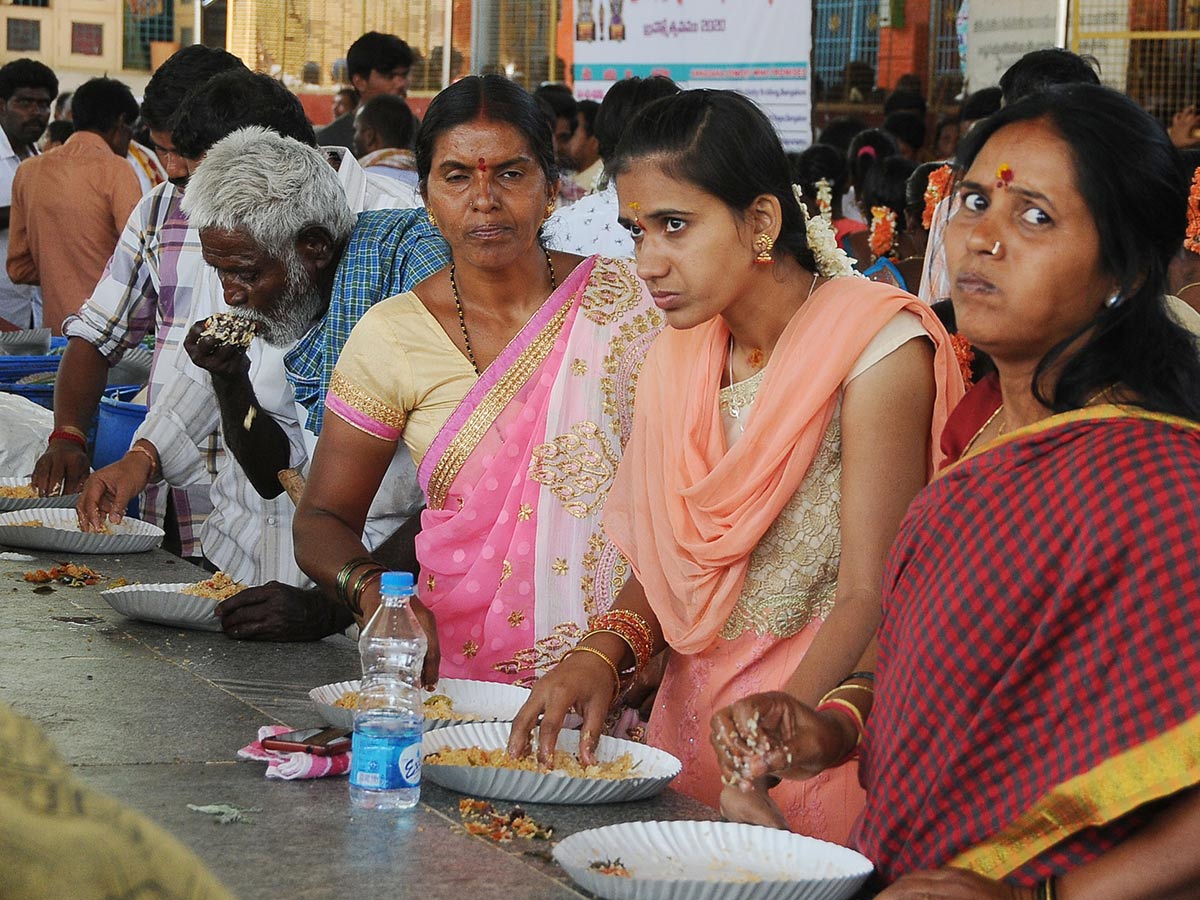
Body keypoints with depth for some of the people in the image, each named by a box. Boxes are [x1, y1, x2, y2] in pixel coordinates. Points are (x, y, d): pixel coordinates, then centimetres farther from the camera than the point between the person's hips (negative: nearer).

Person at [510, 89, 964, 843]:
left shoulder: (874, 347, -15)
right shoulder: (679, 354, 6)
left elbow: (871, 595, -19)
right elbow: (668, 558, 11)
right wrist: (604, 651, -9)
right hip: (691, 709, 6)